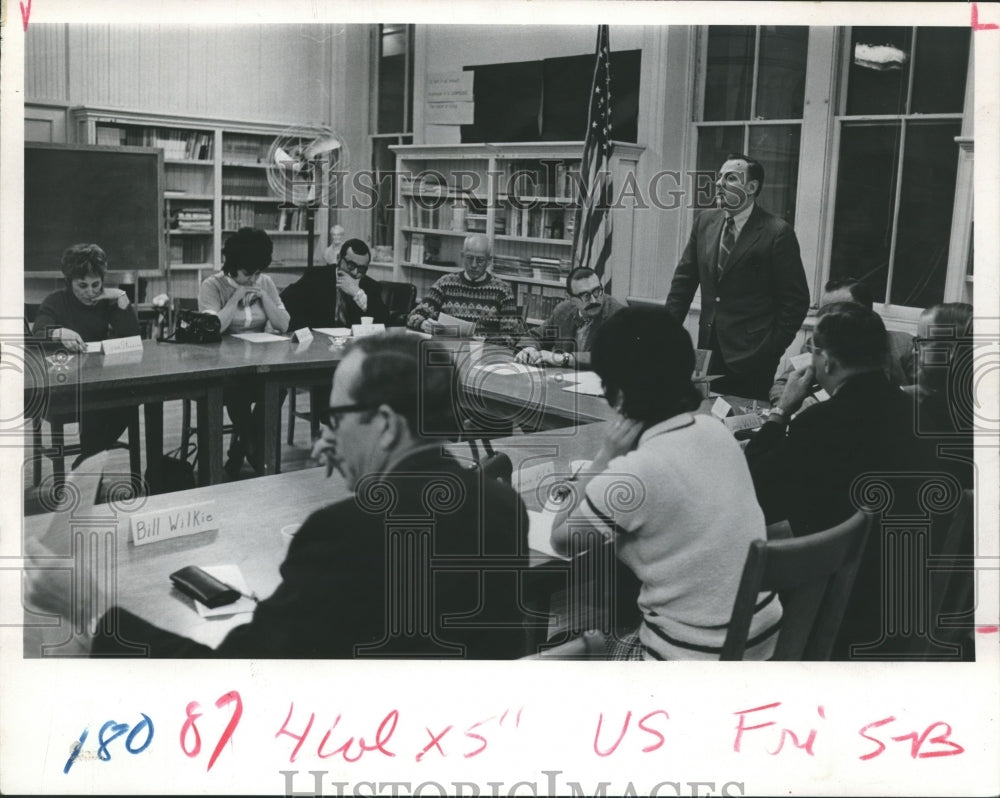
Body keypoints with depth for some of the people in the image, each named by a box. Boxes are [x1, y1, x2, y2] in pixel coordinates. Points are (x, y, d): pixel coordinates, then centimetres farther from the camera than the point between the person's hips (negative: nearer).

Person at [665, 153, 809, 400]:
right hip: (708, 350, 5)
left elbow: (796, 299, -7)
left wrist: (772, 350, -10)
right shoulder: (705, 222, 8)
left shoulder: (777, 233, -9)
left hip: (750, 359, -5)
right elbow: (683, 281, 13)